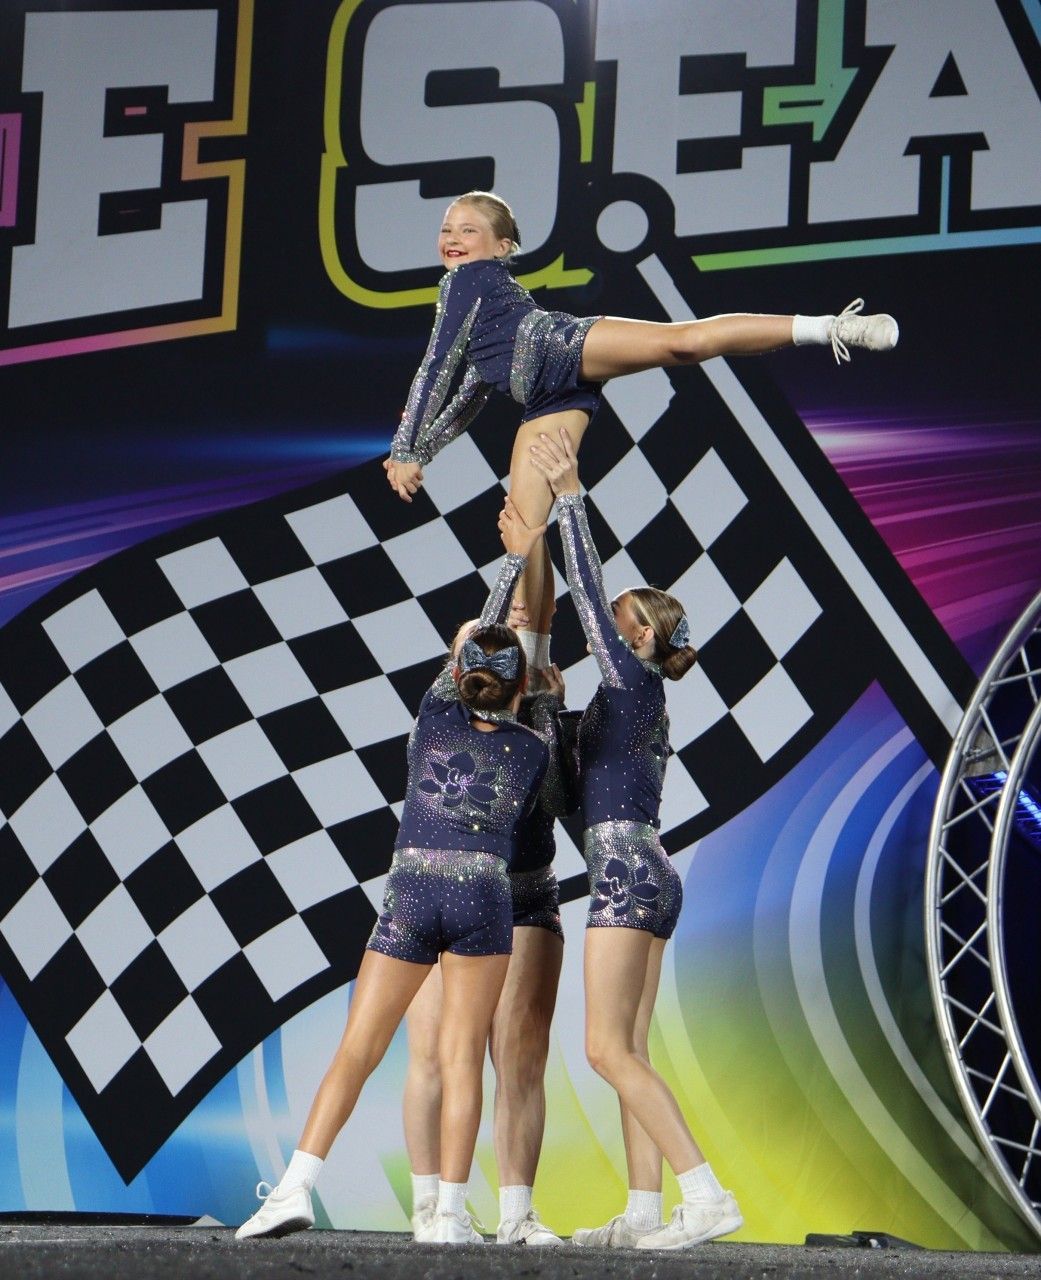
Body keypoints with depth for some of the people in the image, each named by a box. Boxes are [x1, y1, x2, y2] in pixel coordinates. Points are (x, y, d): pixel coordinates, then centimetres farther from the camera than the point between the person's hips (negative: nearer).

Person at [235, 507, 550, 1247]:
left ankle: (296, 1188, -12)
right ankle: (451, 1212, -3)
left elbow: (483, 634, 22)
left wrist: (516, 559, 32)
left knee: (356, 1053, 1)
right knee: (462, 1056, 3)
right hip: (485, 894, -1)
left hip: (409, 894, 1)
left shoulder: (437, 714, 7)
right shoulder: (533, 749, 5)